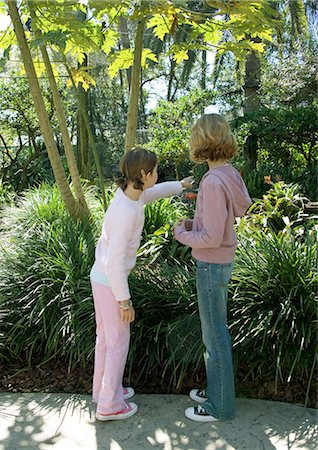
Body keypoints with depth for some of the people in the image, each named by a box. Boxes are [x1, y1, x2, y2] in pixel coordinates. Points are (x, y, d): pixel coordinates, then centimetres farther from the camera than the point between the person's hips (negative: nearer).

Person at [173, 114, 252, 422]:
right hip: (218, 262, 9)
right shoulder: (229, 174, 3)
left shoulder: (214, 181, -27)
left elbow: (212, 237, -26)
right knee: (214, 328, 20)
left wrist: (181, 235, -9)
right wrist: (194, 224, 7)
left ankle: (220, 405, 22)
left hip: (211, 266, -9)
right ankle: (219, 388, 36)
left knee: (214, 334, 5)